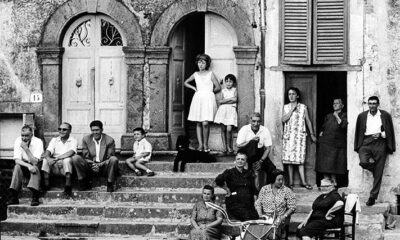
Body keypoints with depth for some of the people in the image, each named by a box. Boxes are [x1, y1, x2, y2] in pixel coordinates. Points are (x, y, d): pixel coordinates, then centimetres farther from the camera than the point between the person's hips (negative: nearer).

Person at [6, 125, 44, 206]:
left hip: (36, 165, -2)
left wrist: (26, 148, -34)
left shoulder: (38, 142, -19)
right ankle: (14, 197, -33)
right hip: (24, 164, 2)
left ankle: (35, 197, -43)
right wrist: (28, 166, -36)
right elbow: (17, 160, -18)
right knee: (17, 167, -30)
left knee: (35, 168, -35)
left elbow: (35, 162, -27)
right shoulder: (18, 141, -11)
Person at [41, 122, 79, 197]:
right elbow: (48, 152, -1)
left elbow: (70, 152, -17)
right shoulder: (54, 140, 14)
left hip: (67, 167, -3)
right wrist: (48, 158, -26)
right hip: (55, 167, 3)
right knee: (45, 159, -22)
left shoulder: (73, 141, 3)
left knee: (67, 159, -33)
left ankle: (68, 186, -30)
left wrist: (56, 158, -27)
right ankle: (46, 184, -24)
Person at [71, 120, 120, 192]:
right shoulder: (86, 139, 1)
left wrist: (100, 165, -24)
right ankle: (84, 183, -7)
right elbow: (85, 157, 1)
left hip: (104, 167, -1)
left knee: (114, 159, -32)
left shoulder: (109, 140, -5)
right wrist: (93, 164, -21)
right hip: (90, 167, 1)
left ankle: (110, 185, -15)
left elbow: (109, 158, -6)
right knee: (76, 159, -23)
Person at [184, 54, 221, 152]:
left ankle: (205, 144, 0)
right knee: (198, 123, 1)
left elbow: (218, 87, 3)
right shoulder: (195, 74, 11)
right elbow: (186, 83, 26)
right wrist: (194, 88, 12)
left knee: (205, 123, -13)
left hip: (208, 99, -4)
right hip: (198, 99, 4)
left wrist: (208, 91, 9)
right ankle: (200, 145, 5)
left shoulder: (210, 74, 2)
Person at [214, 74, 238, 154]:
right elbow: (220, 101, 0)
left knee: (229, 129, -13)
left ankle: (229, 147, 1)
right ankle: (225, 148, 4)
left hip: (231, 110, -2)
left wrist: (224, 101, -5)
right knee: (223, 130, -1)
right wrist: (230, 99, -5)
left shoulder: (234, 90, 7)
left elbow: (235, 99, -8)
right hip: (222, 110, 2)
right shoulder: (223, 91, 11)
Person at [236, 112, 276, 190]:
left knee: (272, 168, -21)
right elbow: (239, 145, -14)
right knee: (253, 142, -33)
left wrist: (261, 161, -17)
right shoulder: (244, 129, -8)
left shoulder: (265, 130, -4)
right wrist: (251, 141, -26)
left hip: (260, 154, 2)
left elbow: (268, 148, -6)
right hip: (246, 153, -2)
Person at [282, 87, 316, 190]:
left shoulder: (303, 107, 6)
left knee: (300, 159, -8)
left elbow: (308, 121, 11)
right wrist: (292, 109, -9)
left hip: (300, 135, -2)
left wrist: (312, 134, 11)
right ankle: (291, 182, 4)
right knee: (289, 159, -1)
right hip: (288, 135, 2)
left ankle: (303, 181, -9)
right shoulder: (286, 107, 9)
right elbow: (283, 119, -5)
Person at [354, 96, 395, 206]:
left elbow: (389, 132, 10)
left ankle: (373, 197, 5)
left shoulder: (385, 115, 6)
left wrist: (380, 134, -7)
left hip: (379, 143, -1)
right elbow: (358, 132, 15)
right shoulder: (362, 116, 10)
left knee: (378, 174, -3)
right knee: (363, 162, -27)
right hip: (366, 142, 1)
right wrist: (358, 147, 8)